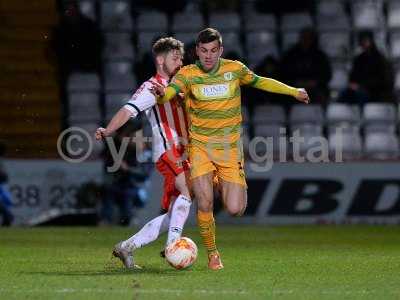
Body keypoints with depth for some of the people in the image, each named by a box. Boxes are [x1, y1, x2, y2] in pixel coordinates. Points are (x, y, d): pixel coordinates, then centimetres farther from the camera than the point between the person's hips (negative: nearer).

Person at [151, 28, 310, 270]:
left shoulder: (234, 69, -2)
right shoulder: (187, 74, -8)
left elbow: (259, 81, 16)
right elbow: (168, 92, -26)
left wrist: (293, 92, 17)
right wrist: (161, 94, -50)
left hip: (230, 148, 1)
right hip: (200, 148, -1)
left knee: (235, 210, -7)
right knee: (204, 204, -16)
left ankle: (224, 185, 30)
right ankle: (212, 254, 9)